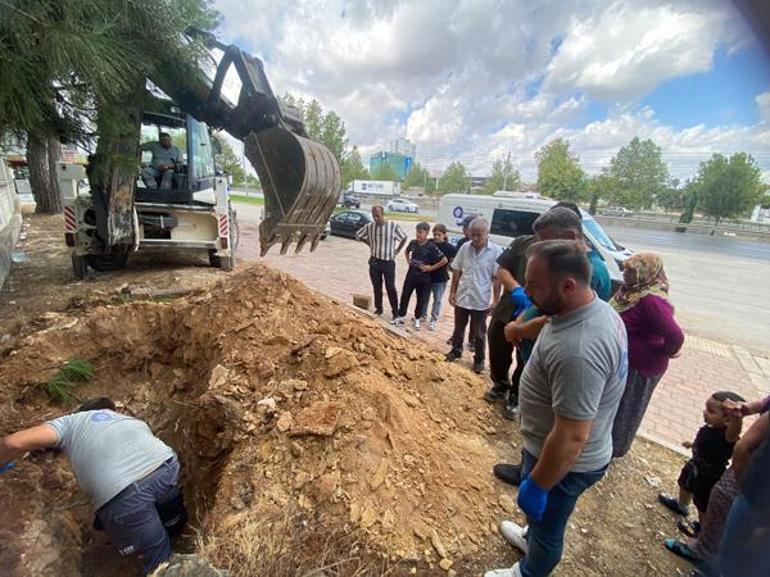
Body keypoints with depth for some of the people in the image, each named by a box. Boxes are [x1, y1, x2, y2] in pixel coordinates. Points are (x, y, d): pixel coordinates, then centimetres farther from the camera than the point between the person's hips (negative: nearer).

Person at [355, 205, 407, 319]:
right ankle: (378, 308, 27)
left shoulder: (393, 225, -10)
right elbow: (358, 236, 13)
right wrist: (370, 243, 8)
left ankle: (395, 311, 11)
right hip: (374, 262, 3)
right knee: (377, 287, 12)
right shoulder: (369, 227, -3)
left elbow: (404, 238, 5)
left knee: (391, 288, 0)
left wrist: (397, 250, 2)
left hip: (389, 262, -3)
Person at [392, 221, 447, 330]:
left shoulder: (431, 247, -16)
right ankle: (401, 317, 22)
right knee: (404, 297, 8)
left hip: (423, 279, -3)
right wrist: (408, 261, 6)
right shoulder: (413, 243, -2)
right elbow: (406, 251, 22)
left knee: (421, 300, 10)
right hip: (411, 275, 4)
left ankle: (417, 319, 29)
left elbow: (444, 260, -16)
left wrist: (430, 268, -14)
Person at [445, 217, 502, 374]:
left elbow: (497, 278, -8)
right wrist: (452, 292, 3)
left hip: (481, 301, -3)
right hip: (462, 298, 3)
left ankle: (479, 360, 31)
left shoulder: (496, 251, -12)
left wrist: (495, 300, -9)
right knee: (458, 328, 20)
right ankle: (456, 350, 42)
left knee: (479, 334, 13)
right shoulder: (465, 247, -3)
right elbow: (456, 271, 4)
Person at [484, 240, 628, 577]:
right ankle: (532, 537, 64)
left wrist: (536, 485, -20)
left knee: (546, 523, 22)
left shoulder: (577, 350, -40)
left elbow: (571, 439, -33)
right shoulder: (598, 310, -9)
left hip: (564, 462, -8)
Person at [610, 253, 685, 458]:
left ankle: (614, 448, 32)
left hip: (639, 366, -9)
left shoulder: (651, 301, -30)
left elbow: (676, 336, -34)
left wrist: (666, 352, -17)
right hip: (624, 361, 9)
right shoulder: (634, 292, -2)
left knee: (624, 408, 11)